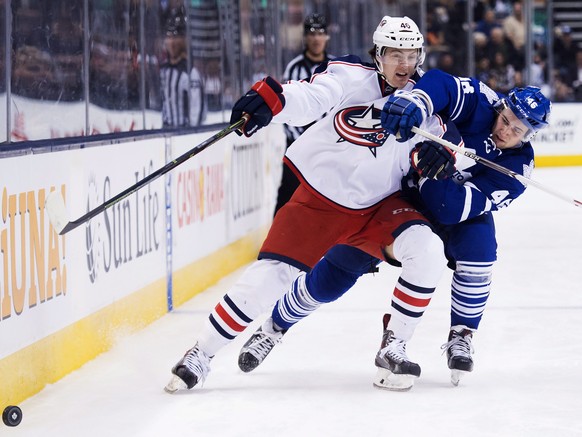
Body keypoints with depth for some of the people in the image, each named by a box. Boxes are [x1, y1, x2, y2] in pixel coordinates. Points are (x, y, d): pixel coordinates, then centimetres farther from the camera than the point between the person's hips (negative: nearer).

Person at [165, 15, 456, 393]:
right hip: (319, 199, -3)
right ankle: (202, 354, 6)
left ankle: (395, 348, -4)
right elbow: (307, 100, -32)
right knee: (270, 274, -11)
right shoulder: (351, 79, -16)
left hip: (380, 205, 3)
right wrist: (267, 99, -53)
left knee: (428, 251, -22)